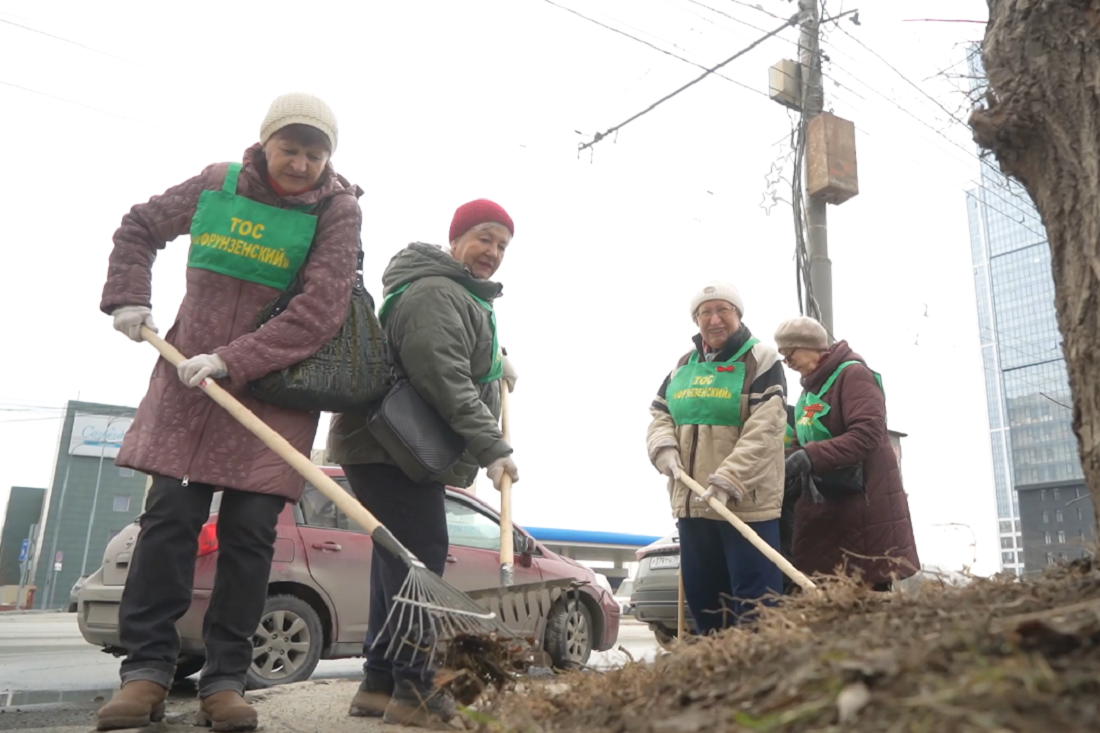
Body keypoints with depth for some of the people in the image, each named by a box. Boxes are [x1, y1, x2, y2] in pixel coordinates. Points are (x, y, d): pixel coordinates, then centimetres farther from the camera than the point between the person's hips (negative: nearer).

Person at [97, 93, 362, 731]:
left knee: (250, 531, -3)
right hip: (188, 379, 3)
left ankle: (225, 679, 6)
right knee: (169, 516, -2)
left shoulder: (338, 210, -6)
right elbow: (139, 229, 20)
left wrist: (233, 361, -21)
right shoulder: (217, 183, 4)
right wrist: (129, 297, 5)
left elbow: (320, 312, -16)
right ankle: (148, 670, 6)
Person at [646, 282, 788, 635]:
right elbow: (659, 415, 14)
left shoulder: (761, 360, -5)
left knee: (753, 602, -4)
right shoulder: (683, 365, 14)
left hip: (747, 502, -6)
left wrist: (728, 480, -24)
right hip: (692, 500, 7)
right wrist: (665, 450, -8)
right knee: (701, 594, 16)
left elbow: (763, 430, -15)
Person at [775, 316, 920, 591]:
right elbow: (803, 442, 19)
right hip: (824, 508, 8)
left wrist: (811, 457, -29)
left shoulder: (853, 374, -9)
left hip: (864, 504, -8)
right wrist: (786, 461, -2)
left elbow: (868, 433, -22)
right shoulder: (811, 386, 18)